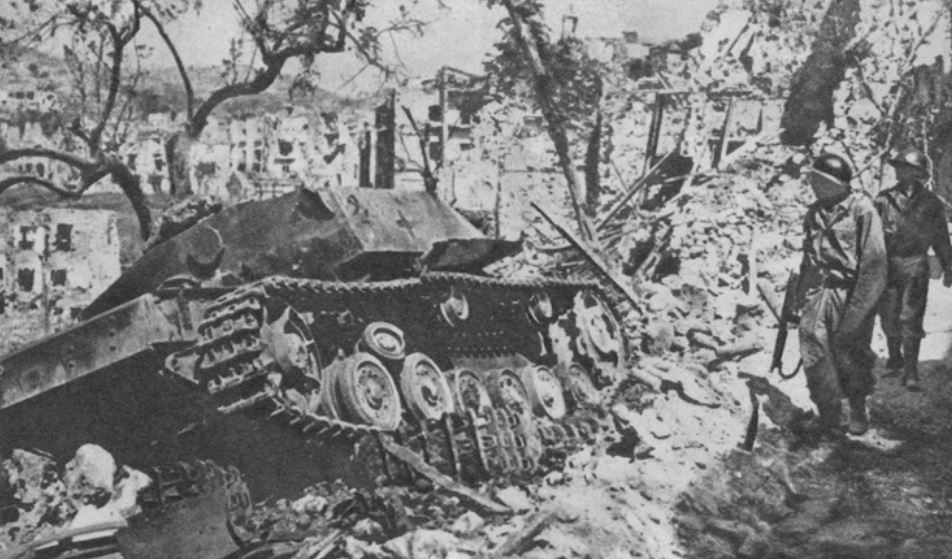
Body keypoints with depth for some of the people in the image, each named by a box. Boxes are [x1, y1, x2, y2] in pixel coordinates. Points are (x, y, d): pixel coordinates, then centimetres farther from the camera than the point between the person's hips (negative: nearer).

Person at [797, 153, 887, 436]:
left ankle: (858, 411, 26)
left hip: (849, 293, -5)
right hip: (817, 293, 5)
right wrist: (802, 294, 15)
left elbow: (874, 259, -10)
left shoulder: (862, 209, -9)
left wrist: (859, 305, -14)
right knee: (815, 354, -3)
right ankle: (829, 414, 9)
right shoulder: (814, 212, 10)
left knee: (851, 357, 5)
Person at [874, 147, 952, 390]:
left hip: (915, 268, -2)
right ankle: (894, 357, 31)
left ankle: (910, 371, -2)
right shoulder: (884, 199, 3)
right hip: (887, 267, 2)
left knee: (910, 320, -6)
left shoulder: (930, 202, 2)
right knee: (889, 318, 9)